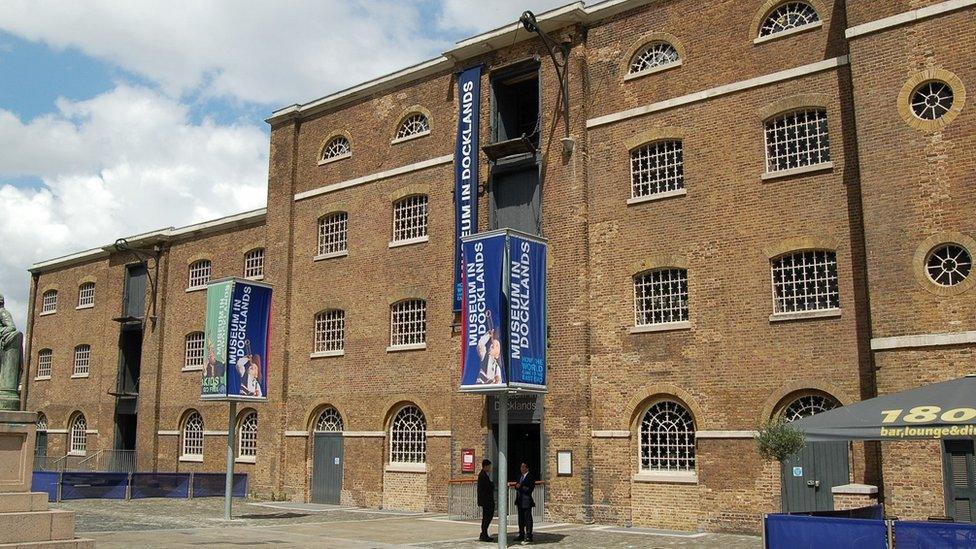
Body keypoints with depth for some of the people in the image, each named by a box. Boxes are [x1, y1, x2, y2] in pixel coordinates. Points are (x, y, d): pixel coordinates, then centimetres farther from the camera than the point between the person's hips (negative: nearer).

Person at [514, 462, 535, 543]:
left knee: (528, 518, -3)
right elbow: (517, 486, 18)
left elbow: (529, 489, -16)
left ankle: (528, 536, 1)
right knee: (521, 519, 12)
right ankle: (521, 535, 19)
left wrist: (520, 487, -16)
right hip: (520, 501, 8)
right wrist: (517, 486, -4)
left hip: (526, 501, -8)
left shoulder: (530, 477, -10)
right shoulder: (520, 477, 17)